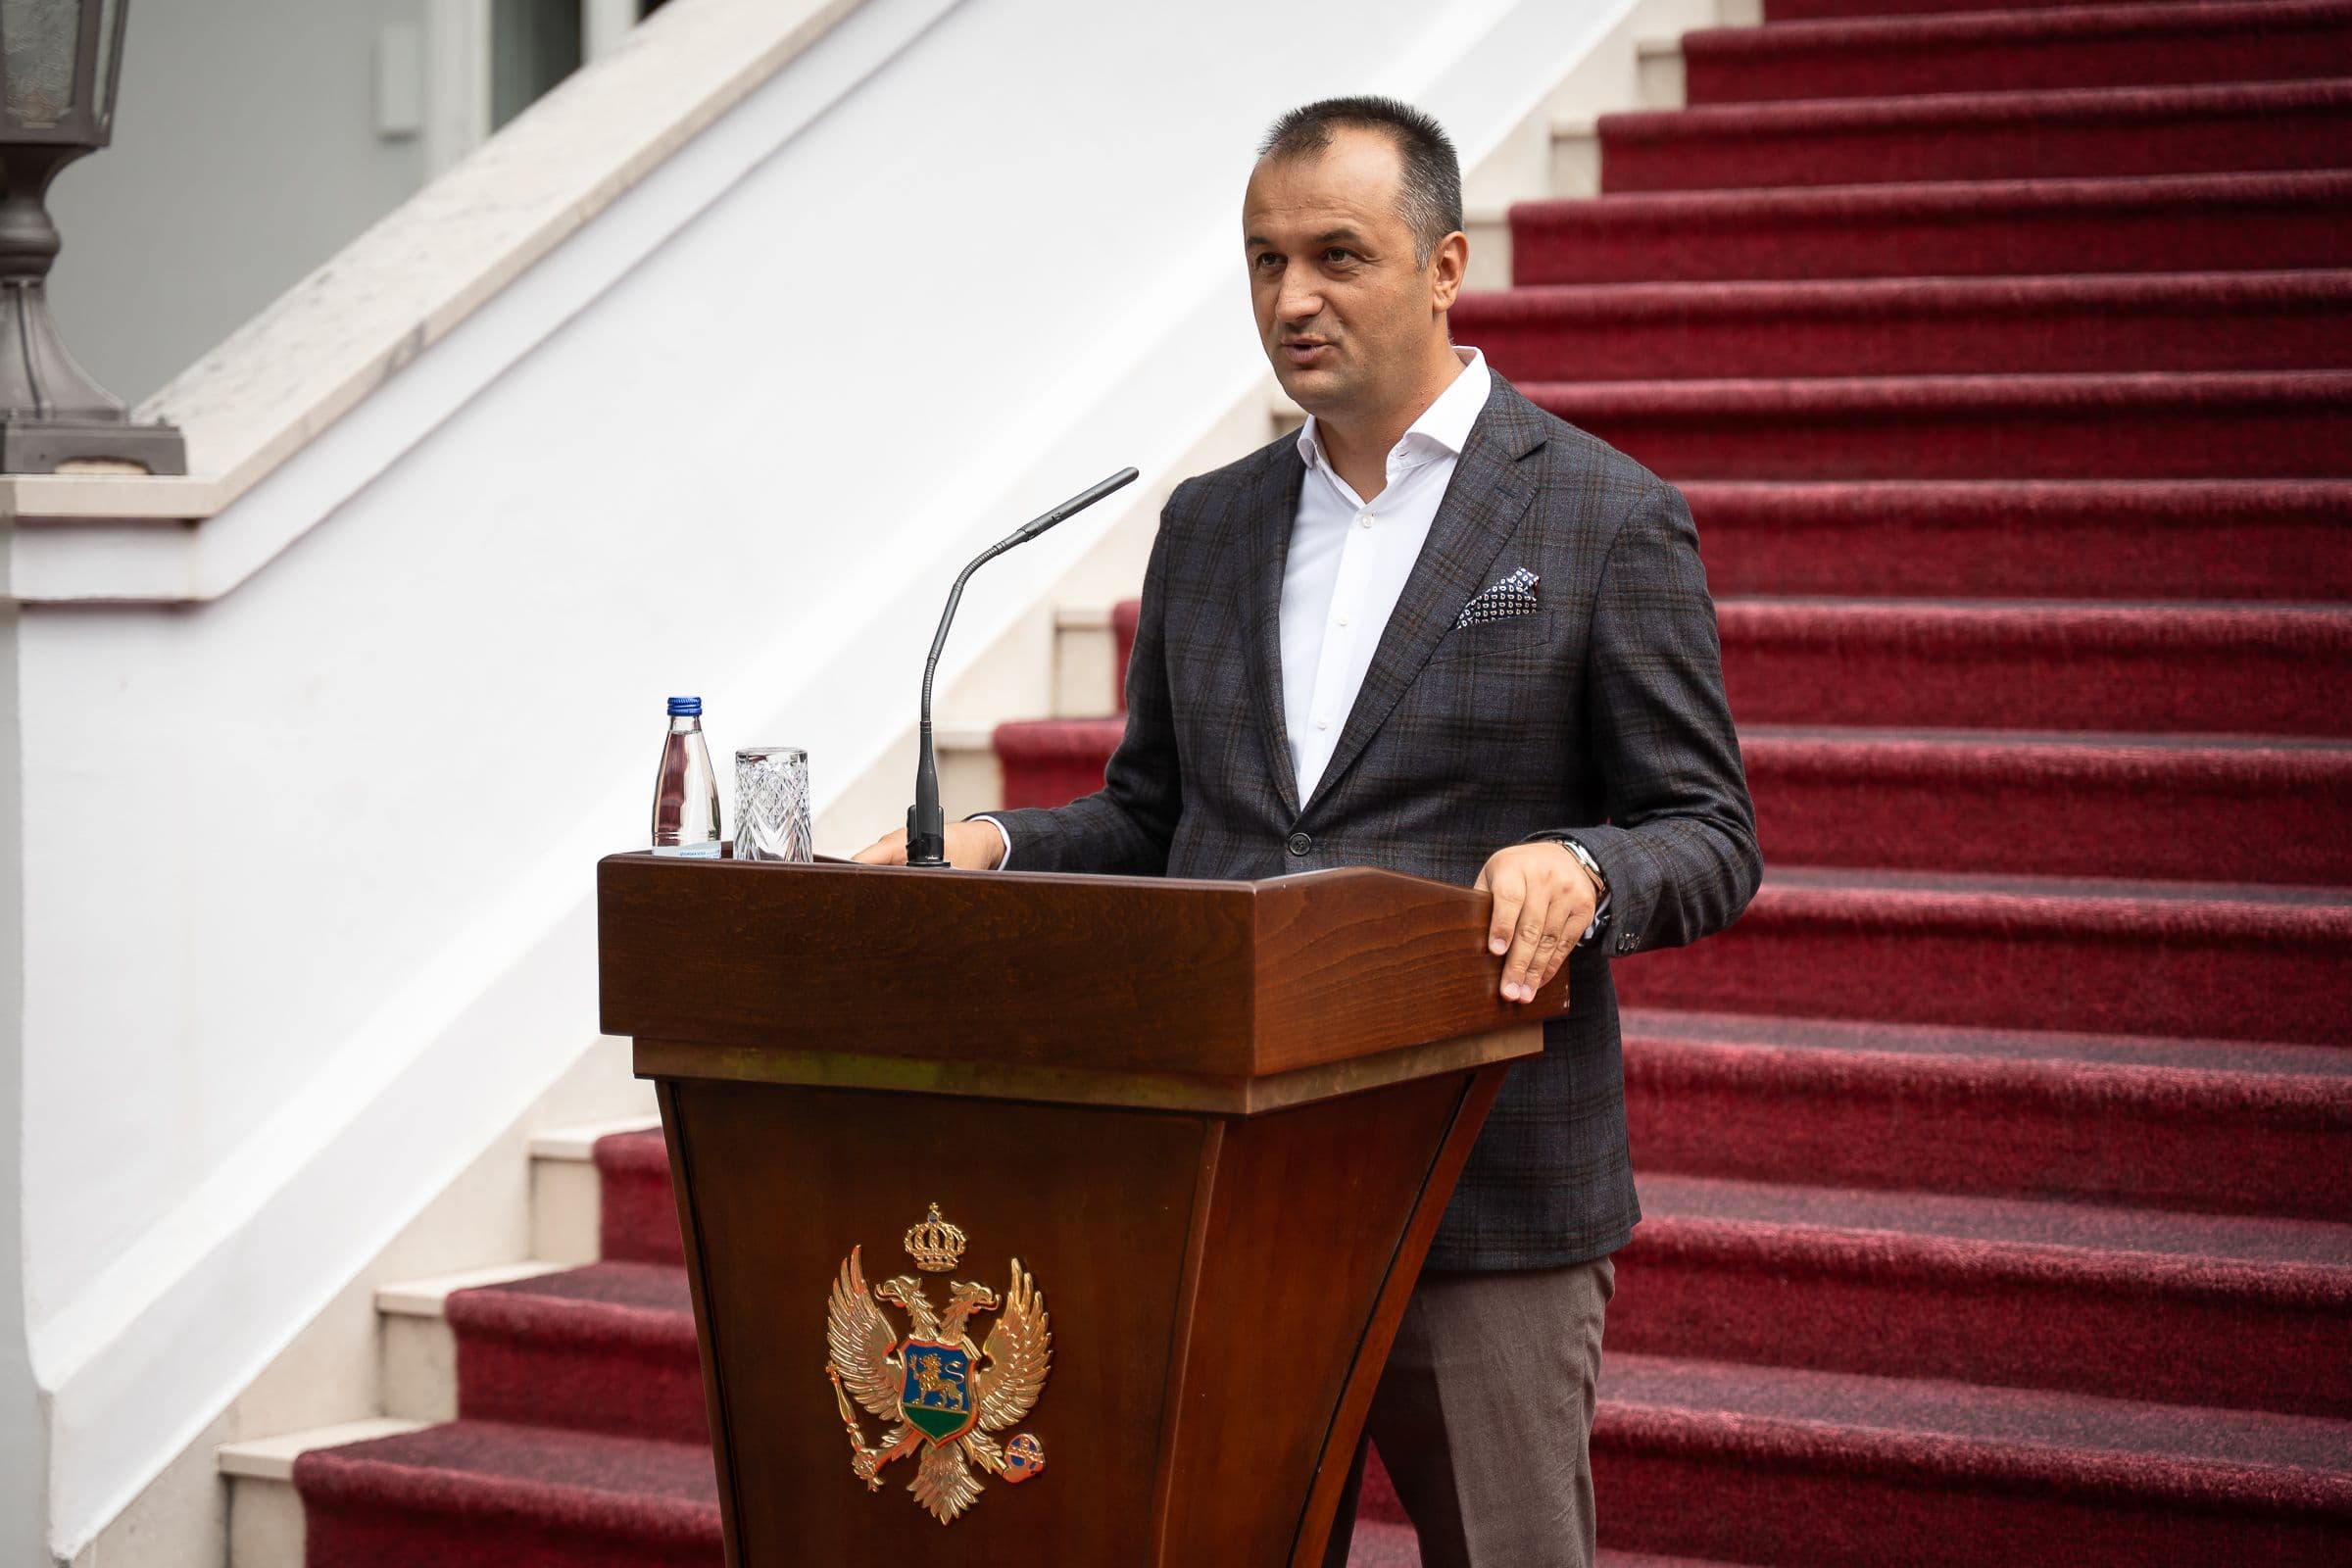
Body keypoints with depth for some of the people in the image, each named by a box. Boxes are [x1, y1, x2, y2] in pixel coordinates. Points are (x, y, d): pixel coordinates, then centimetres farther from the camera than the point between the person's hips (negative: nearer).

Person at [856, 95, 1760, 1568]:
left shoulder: (1608, 519, -2)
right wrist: (995, 844, -1)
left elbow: (1712, 839, -2)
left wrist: (1580, 867, -24)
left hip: (1490, 1198, -4)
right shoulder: (1207, 524, 14)